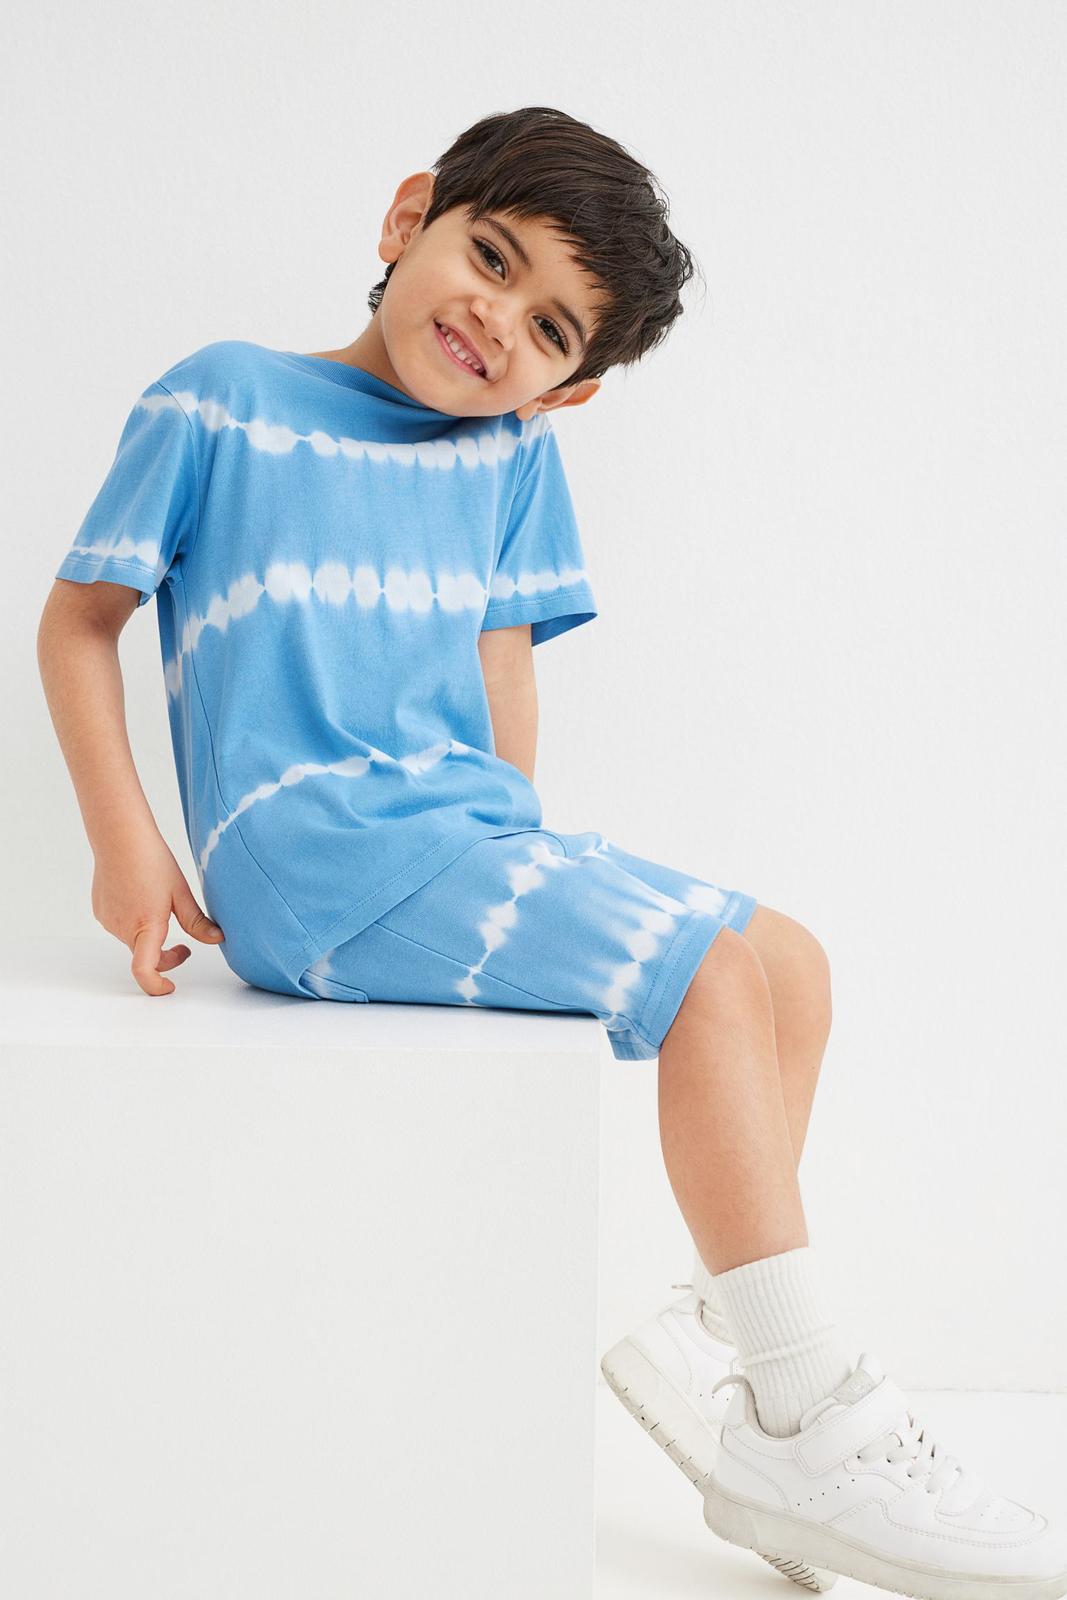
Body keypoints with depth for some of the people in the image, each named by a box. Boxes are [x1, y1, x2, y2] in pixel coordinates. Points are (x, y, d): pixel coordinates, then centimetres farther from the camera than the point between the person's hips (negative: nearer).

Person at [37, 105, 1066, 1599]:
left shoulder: (511, 457, 15)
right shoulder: (221, 401, 1)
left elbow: (501, 671, 15)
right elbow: (78, 618, 3)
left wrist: (524, 862, 1)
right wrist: (124, 841, -6)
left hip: (461, 832, 7)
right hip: (314, 850, -7)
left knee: (792, 963, -3)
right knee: (708, 968, -21)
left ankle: (711, 1338, 0)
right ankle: (811, 1428, -14)